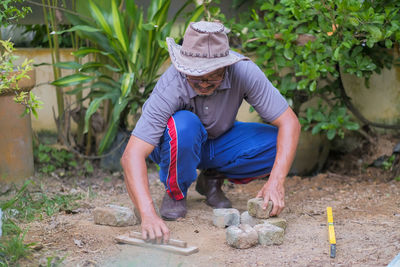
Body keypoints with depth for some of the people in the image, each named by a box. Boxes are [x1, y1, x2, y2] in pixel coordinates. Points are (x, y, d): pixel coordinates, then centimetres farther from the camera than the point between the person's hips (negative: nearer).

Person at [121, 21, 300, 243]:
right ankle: (175, 193, -9)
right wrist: (148, 215, -54)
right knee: (183, 124, -38)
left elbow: (289, 123, -24)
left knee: (279, 145, -22)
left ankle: (212, 178, 2)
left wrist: (276, 182, -37)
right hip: (178, 145, -3)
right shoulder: (170, 87, -35)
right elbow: (131, 155, -41)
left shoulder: (243, 71, -29)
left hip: (219, 142, 3)